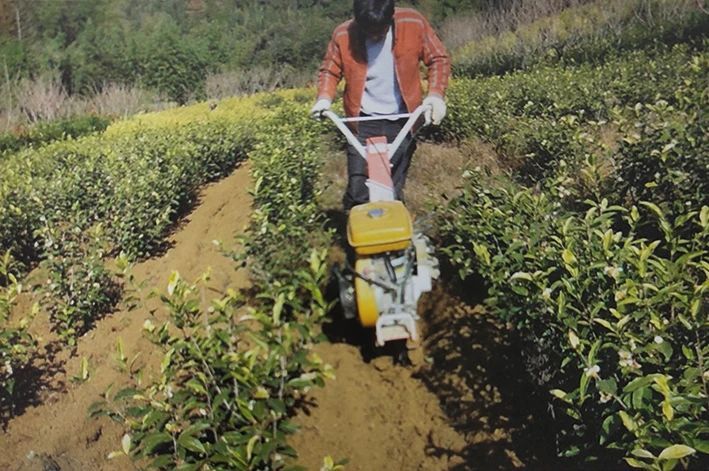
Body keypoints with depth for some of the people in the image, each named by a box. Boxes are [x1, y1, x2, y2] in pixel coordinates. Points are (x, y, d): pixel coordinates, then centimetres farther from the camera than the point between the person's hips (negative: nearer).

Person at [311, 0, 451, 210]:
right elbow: (329, 71, 5)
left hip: (401, 121, 0)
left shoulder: (413, 23, -11)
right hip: (363, 121, 0)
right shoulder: (343, 35, -10)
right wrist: (324, 98, -14)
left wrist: (436, 94, -15)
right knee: (358, 189, -5)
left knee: (394, 190, 6)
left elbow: (439, 59, 0)